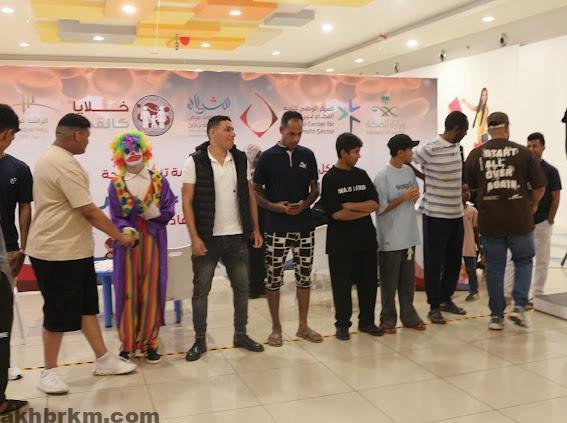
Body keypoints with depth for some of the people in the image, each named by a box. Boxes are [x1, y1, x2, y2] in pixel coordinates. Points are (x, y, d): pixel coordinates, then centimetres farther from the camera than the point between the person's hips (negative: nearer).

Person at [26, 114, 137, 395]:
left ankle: (103, 360, 22)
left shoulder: (51, 158, 13)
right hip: (59, 253, -10)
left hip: (72, 250, 10)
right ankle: (49, 372, 17)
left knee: (86, 305, 13)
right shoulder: (65, 165, -22)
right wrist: (120, 237, -11)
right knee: (59, 313, 2)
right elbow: (90, 212, -23)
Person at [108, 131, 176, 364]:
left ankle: (149, 343, 14)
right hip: (127, 243, 0)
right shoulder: (115, 184, 2)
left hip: (153, 243, 1)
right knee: (127, 292, 3)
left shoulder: (159, 181, 4)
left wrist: (152, 212, -18)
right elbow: (116, 218, -4)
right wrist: (127, 231, -22)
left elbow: (169, 211, -1)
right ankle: (127, 343, 14)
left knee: (151, 292, 3)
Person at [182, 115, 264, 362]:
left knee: (242, 287, 11)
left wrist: (255, 229, 6)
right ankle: (200, 340, 18)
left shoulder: (240, 159, 5)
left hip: (237, 237, 4)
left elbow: (250, 196, 10)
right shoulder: (195, 162, -7)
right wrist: (194, 237, -14)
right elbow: (187, 202, -8)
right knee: (201, 290, 5)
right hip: (207, 238, -4)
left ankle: (241, 335, 27)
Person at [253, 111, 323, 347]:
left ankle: (303, 326, 23)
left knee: (304, 276, 9)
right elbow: (256, 191, 2)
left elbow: (315, 188, 10)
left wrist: (305, 204, -10)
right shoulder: (268, 157, -2)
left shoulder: (307, 155, 6)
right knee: (274, 278, 3)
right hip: (277, 227, -2)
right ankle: (276, 328, 18)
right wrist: (273, 206, -15)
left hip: (304, 226, 3)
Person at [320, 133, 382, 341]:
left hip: (366, 238, 5)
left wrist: (350, 205, -11)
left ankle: (367, 321, 24)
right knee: (342, 284, 4)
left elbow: (374, 204, 0)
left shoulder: (361, 175, 9)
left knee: (368, 281, 10)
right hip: (341, 242, -5)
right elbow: (336, 213, -14)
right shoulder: (330, 179, -6)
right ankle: (342, 324, 18)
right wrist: (364, 210, -6)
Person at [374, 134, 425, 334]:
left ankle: (408, 315, 27)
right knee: (389, 281, 5)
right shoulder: (382, 177, -15)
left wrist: (415, 196, -5)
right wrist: (404, 197, -19)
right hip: (390, 240, -7)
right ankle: (388, 319, 17)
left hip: (409, 235, 7)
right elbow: (380, 208, -15)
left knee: (408, 279, 15)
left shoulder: (409, 171, 7)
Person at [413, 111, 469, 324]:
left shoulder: (456, 146, 7)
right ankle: (434, 306, 14)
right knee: (434, 262, 3)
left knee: (454, 260, 16)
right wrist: (426, 178, -7)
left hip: (456, 214, 8)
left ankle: (446, 299, 32)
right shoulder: (430, 149, -16)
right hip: (436, 214, -7)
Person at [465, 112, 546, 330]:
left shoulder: (476, 154, -2)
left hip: (490, 221, 1)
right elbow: (540, 186, -1)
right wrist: (533, 205, 18)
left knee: (494, 267, 10)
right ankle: (519, 306, 6)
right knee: (524, 261, 18)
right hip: (520, 220, -1)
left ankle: (496, 316, 14)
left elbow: (470, 186, 10)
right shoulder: (523, 152, -5)